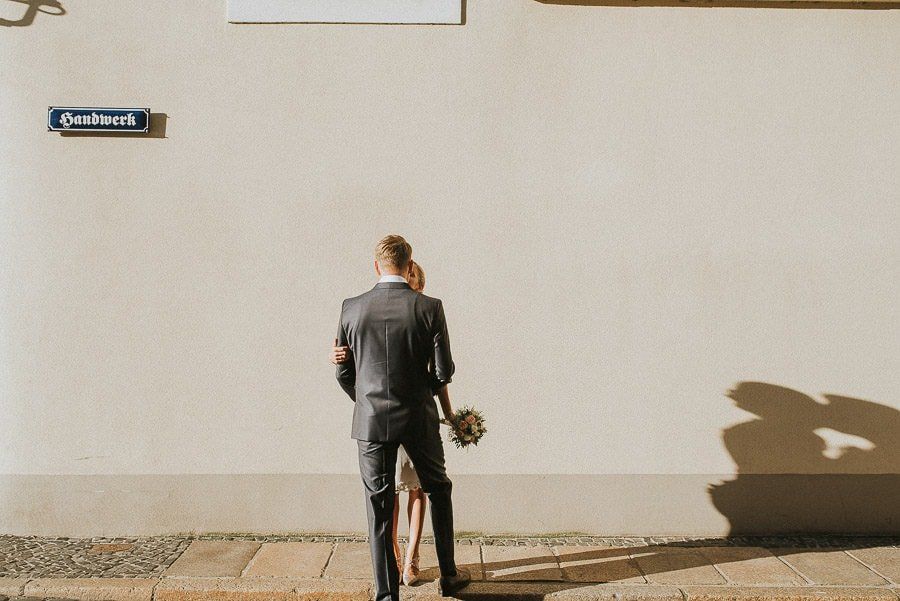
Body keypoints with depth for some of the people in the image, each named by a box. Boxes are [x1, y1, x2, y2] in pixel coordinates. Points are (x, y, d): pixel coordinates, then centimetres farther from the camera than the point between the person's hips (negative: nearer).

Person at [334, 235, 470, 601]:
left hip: (370, 420, 1)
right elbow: (444, 370, -8)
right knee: (438, 490, 21)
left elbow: (343, 372, 3)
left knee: (379, 508, 10)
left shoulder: (351, 308, -4)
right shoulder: (430, 308, -10)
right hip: (418, 419, 0)